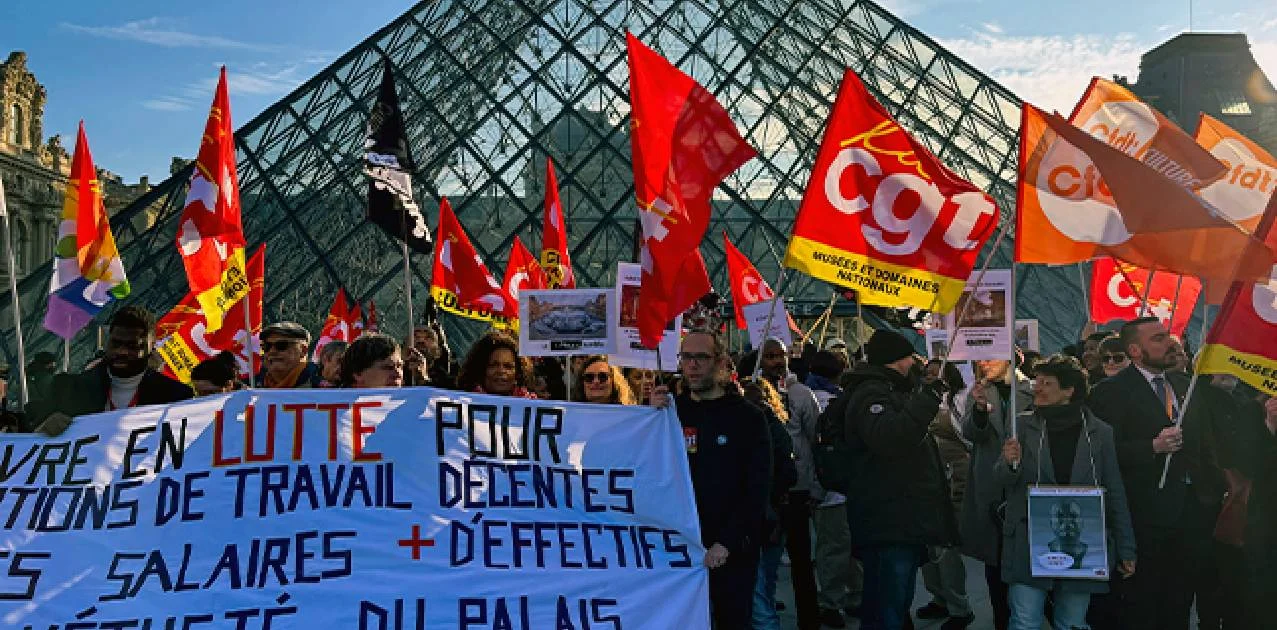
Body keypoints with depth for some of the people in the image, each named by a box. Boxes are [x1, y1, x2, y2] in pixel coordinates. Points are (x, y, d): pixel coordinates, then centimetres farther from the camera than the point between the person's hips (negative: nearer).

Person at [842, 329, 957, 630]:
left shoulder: (894, 391, 21)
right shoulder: (870, 394, -12)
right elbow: (888, 437, -33)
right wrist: (926, 399, -29)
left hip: (904, 523, 11)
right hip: (889, 525, -11)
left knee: (898, 606, 18)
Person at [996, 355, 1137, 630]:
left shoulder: (1100, 432, 1)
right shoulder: (1023, 425, 1)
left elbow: (1115, 494, 5)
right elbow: (1003, 480, 1)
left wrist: (1126, 549, 5)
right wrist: (1010, 463, -23)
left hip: (1080, 547, 1)